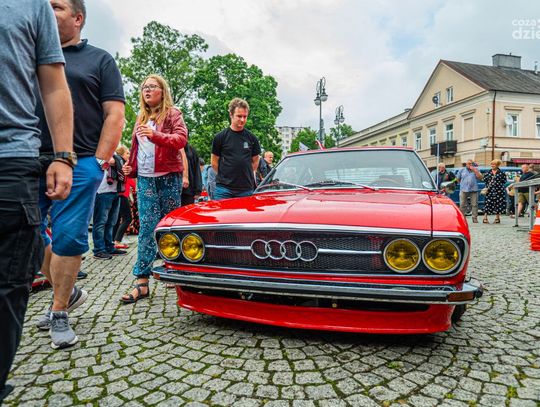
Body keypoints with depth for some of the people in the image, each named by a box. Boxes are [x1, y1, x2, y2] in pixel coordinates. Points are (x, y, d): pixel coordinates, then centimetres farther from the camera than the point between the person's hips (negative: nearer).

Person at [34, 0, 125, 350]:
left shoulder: (99, 59, 9)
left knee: (69, 238, -5)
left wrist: (99, 163, -10)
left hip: (79, 162, -4)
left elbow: (114, 115, 0)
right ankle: (69, 292, 26)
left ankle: (59, 314, 9)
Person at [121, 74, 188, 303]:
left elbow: (181, 139, -14)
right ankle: (142, 282, -4)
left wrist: (155, 135, -27)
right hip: (145, 179, 4)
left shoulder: (172, 114, 3)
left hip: (168, 178, -4)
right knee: (146, 228, -3)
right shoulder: (141, 118, 21)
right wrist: (130, 167, 13)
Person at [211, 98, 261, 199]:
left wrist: (245, 175, 10)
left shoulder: (251, 138, 7)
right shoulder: (220, 137, 1)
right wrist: (225, 176, 9)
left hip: (246, 189, 2)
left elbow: (255, 161, 16)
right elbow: (214, 162, 7)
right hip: (224, 188, -2)